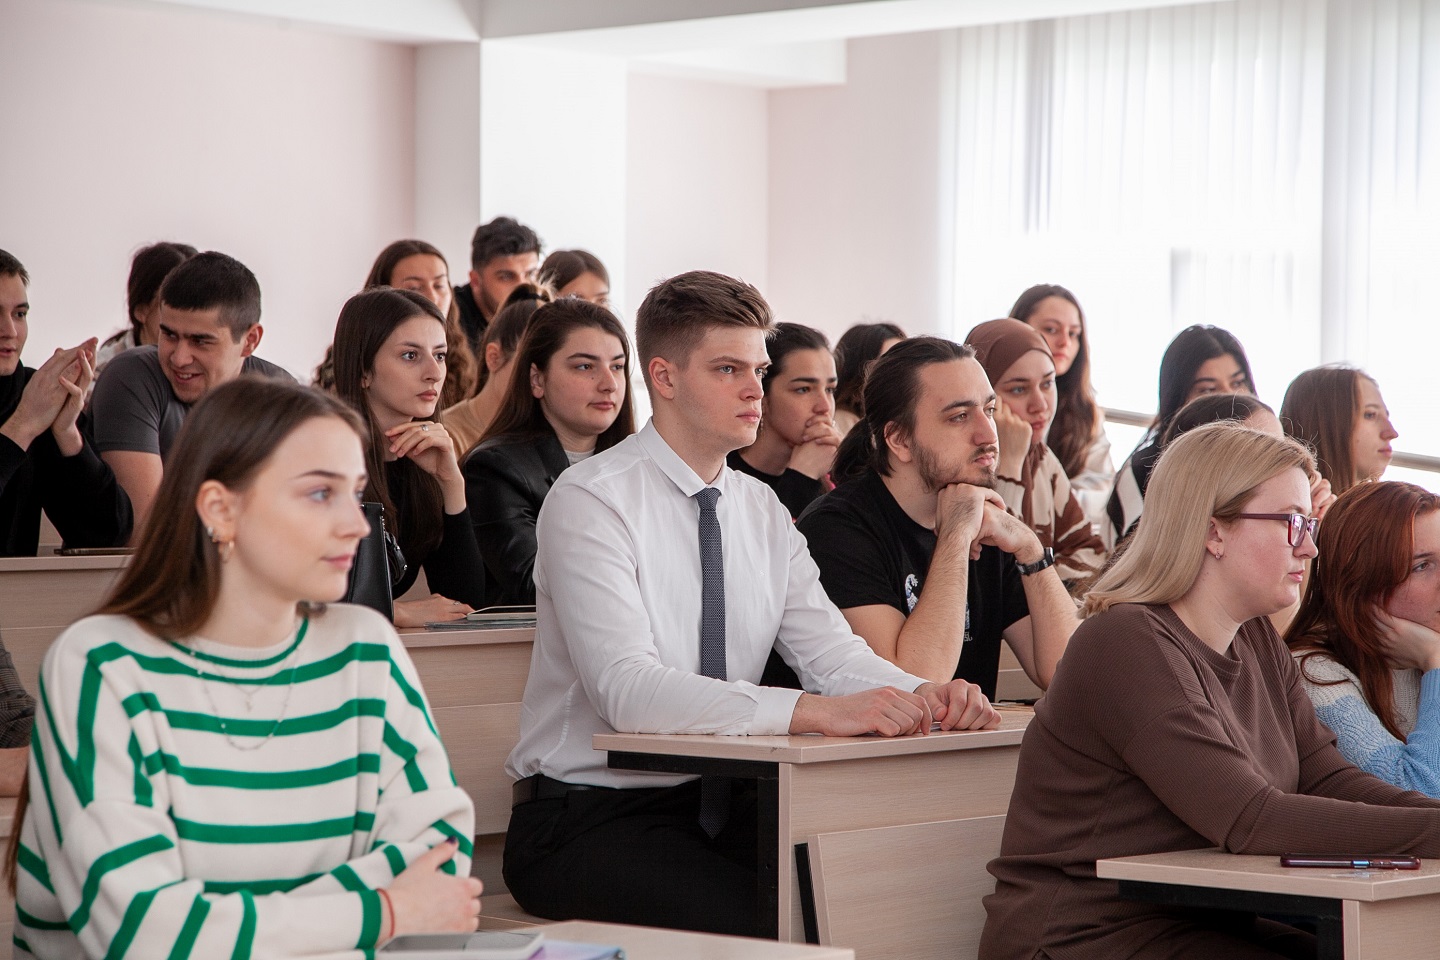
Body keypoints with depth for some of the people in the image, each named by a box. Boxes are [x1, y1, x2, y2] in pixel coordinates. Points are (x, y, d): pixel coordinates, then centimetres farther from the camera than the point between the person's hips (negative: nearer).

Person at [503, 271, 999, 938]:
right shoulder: (590, 502, -12)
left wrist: (926, 698, -21)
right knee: (763, 927, -30)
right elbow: (628, 689, -25)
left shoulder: (761, 509, 12)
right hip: (591, 815, -6)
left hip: (721, 807, 6)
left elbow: (832, 651, 2)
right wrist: (815, 712, -34)